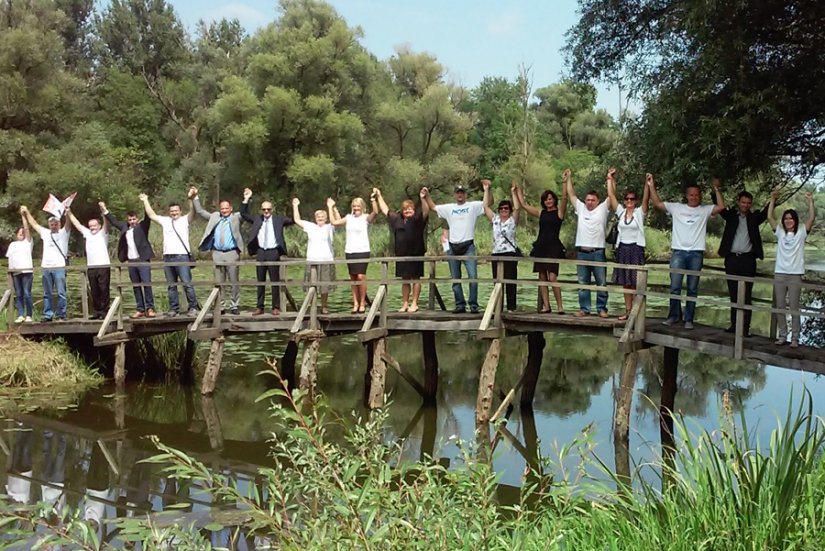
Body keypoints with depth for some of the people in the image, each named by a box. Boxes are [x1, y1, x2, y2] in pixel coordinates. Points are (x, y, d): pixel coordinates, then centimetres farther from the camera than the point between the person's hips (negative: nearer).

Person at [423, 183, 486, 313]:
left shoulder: (473, 206, 3)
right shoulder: (449, 208, 13)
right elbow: (433, 207, 24)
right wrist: (427, 195, 14)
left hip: (468, 246, -4)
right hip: (453, 247, 4)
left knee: (473, 276, -12)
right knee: (455, 279, 7)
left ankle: (474, 305, -5)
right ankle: (460, 305, 15)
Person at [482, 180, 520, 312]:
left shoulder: (512, 220, 3)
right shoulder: (495, 219, 13)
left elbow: (517, 208, -12)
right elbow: (485, 206, 11)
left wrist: (513, 192, -12)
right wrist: (486, 190, 8)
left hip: (510, 254, -4)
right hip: (496, 254, 4)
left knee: (510, 281, -4)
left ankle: (511, 306, 1)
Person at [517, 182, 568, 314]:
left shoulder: (559, 212, 3)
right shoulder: (541, 213, 16)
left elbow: (564, 197, -13)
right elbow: (523, 205, 19)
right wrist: (519, 191, 22)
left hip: (553, 247, -6)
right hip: (540, 247, 6)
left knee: (552, 278, -13)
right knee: (542, 277, 4)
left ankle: (560, 306, -6)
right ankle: (546, 306, 8)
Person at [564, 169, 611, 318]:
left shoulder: (602, 209, 5)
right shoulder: (581, 208, 13)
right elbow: (571, 194, 18)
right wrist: (568, 179, 17)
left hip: (598, 252, -3)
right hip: (581, 252, 3)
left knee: (601, 283, 1)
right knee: (582, 283, 7)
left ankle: (602, 309, 8)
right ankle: (584, 308, 14)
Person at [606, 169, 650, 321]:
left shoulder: (640, 212, 0)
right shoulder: (621, 211, 9)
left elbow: (646, 198, -16)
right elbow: (611, 195, 4)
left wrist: (647, 183, -29)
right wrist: (610, 179, -1)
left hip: (636, 249, -4)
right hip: (622, 249, 4)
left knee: (636, 283, -5)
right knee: (625, 283, 7)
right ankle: (628, 311, 12)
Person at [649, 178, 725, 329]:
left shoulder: (705, 210, 7)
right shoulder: (676, 207, 7)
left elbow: (721, 206, -7)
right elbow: (657, 203, 7)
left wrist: (716, 189, -9)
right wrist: (651, 187, -1)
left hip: (696, 253, 0)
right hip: (678, 252, 0)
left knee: (693, 288, 5)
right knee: (675, 287, 0)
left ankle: (689, 319, 10)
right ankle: (674, 315, 14)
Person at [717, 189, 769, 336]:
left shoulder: (754, 217, 8)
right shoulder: (730, 215, 10)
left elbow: (766, 212, -5)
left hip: (748, 259, -1)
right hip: (731, 258, 1)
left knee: (746, 295, -3)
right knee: (733, 294, 6)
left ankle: (746, 326, -2)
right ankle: (734, 324, 11)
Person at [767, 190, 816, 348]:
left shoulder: (801, 233, 3)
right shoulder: (780, 232, 10)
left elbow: (812, 218, -10)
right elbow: (770, 217, 2)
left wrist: (810, 201, -17)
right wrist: (773, 199, -4)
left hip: (795, 275, -3)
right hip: (779, 274, 3)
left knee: (794, 308, -1)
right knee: (780, 307, 6)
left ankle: (795, 338, 3)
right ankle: (782, 335, 13)